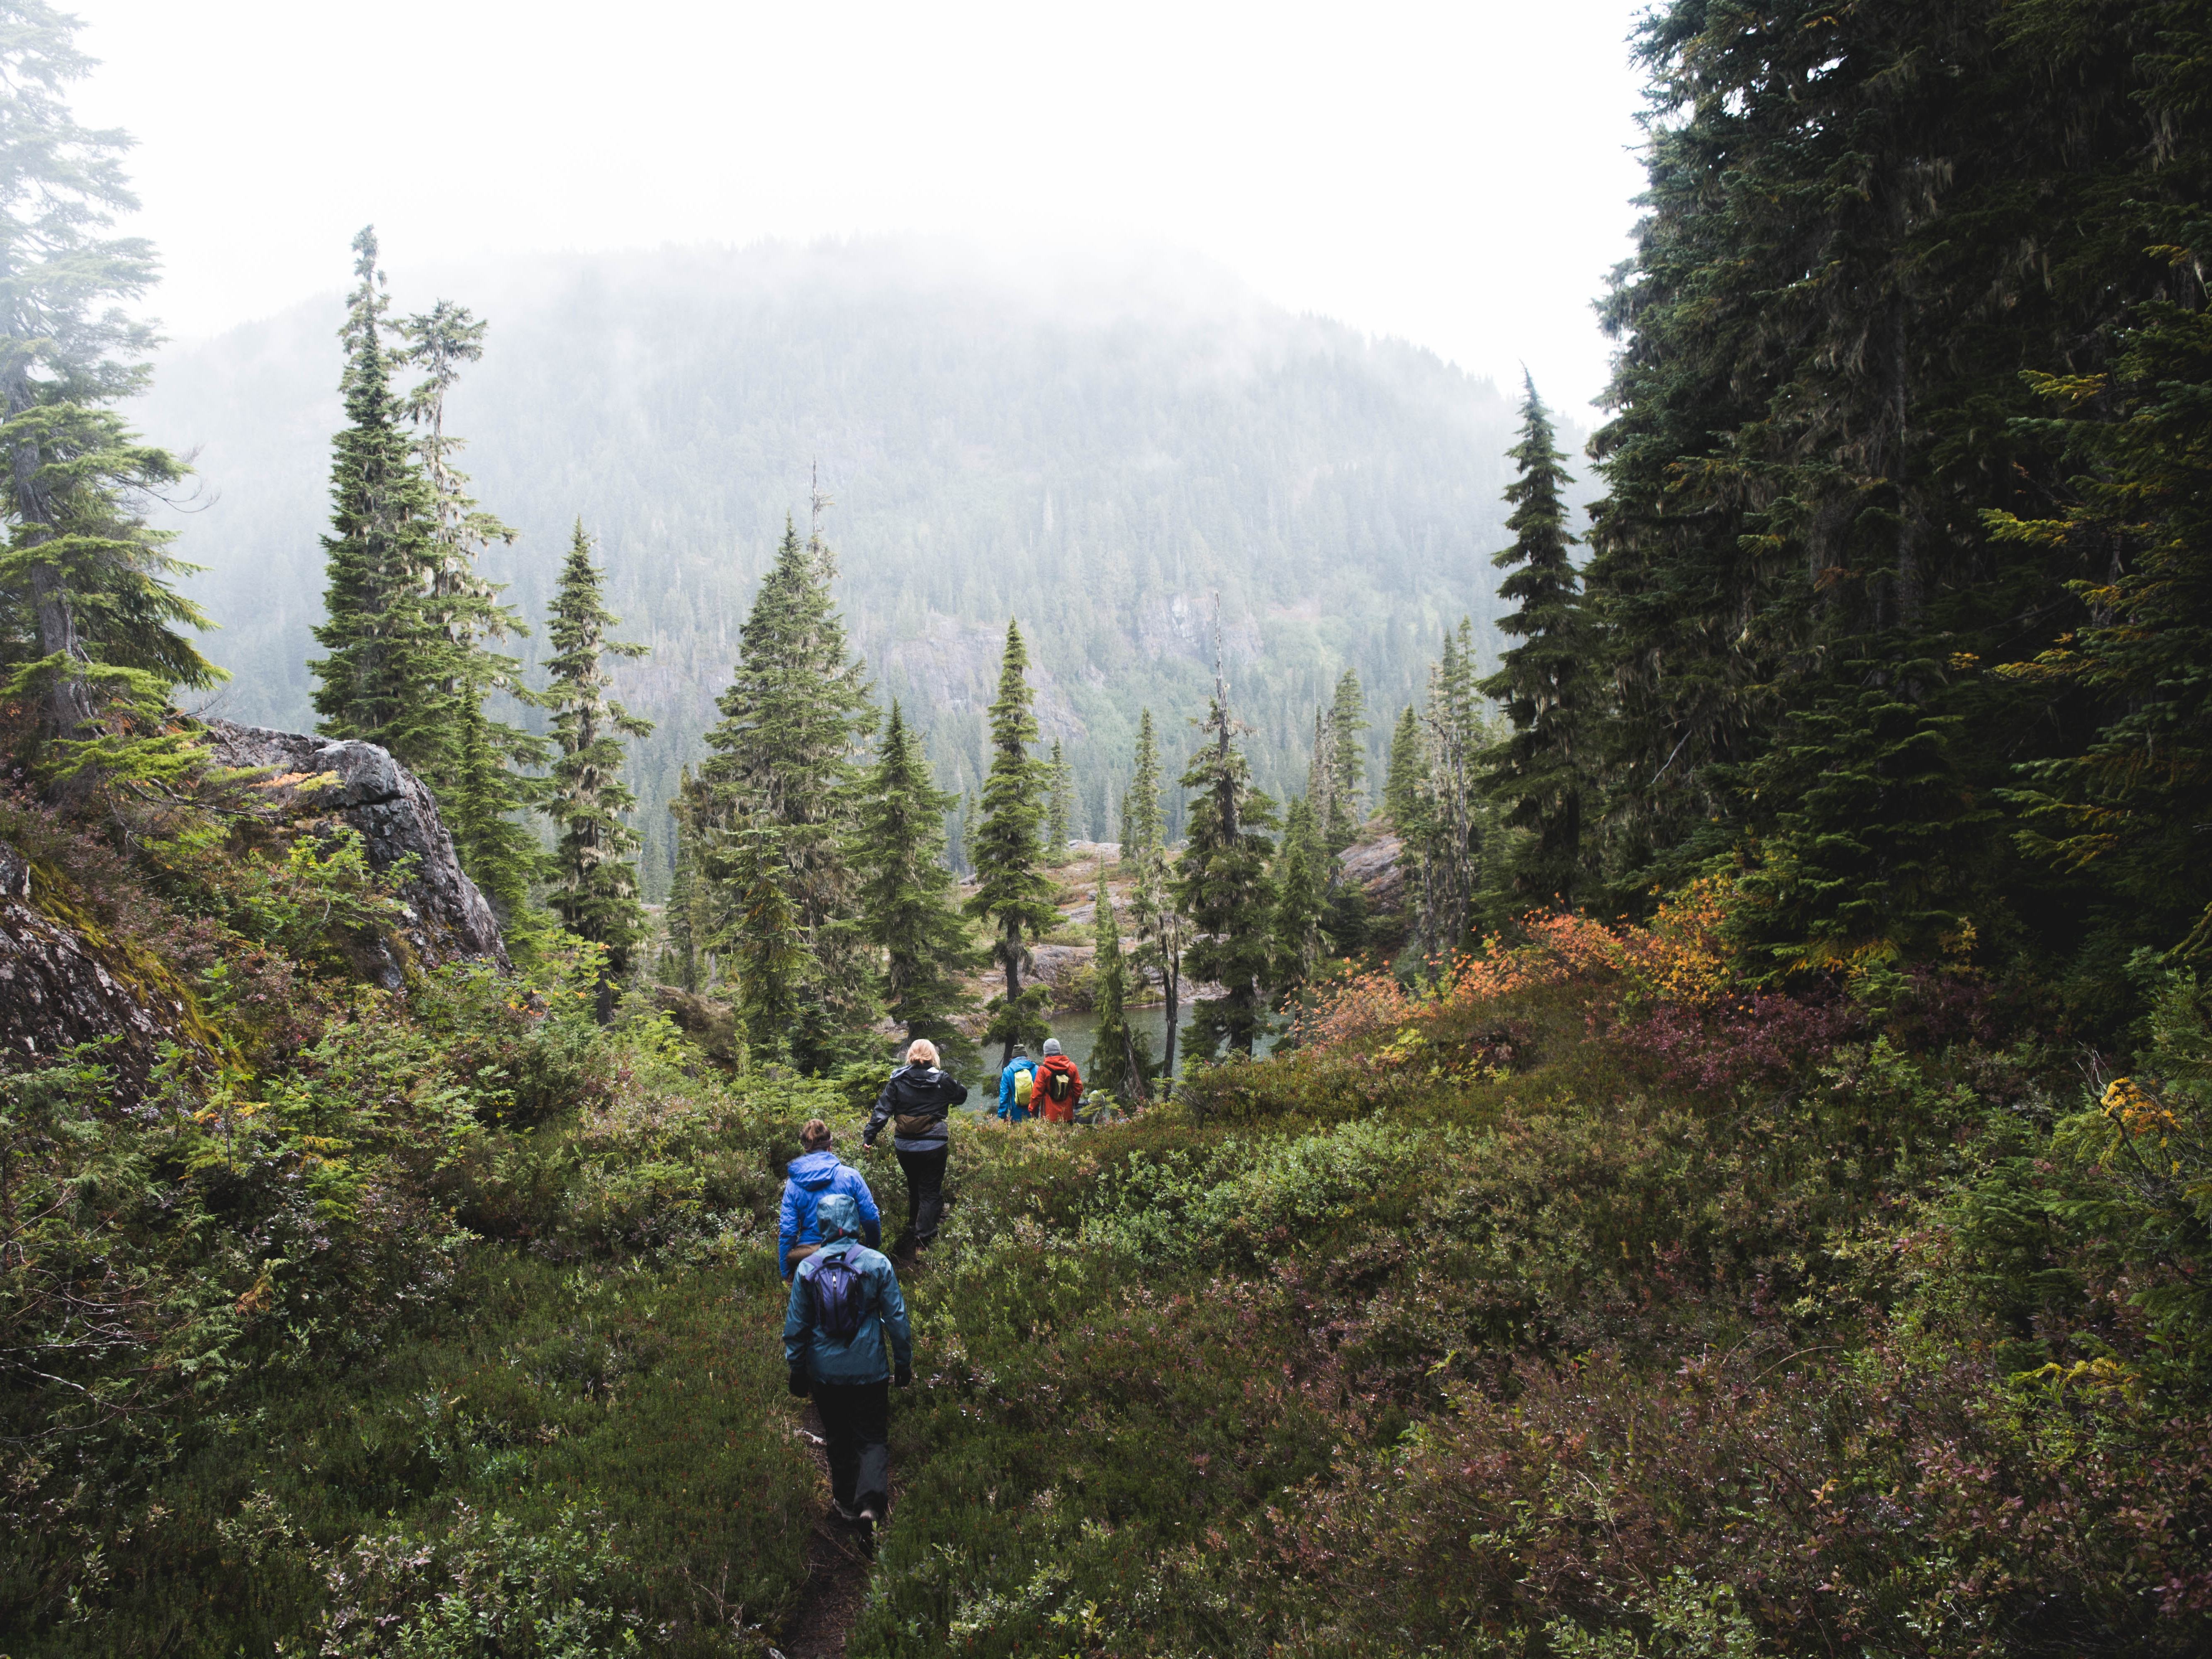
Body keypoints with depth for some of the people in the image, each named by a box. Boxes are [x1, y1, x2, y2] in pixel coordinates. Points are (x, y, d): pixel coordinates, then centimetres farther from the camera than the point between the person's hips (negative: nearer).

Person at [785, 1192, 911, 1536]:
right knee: (873, 1438, 6)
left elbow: (795, 1327, 1)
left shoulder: (808, 1269, -5)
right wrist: (904, 1364, 8)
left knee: (839, 1439, 18)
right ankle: (871, 1500, -13)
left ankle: (846, 1502, 26)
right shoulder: (877, 1264, -9)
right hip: (869, 1370, -2)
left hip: (825, 1372, 2)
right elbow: (898, 1320, -4)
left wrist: (797, 1371, 13)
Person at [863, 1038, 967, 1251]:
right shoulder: (941, 1080, -6)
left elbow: (883, 1110, -5)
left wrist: (869, 1136, -1)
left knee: (914, 1189, 22)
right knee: (930, 1192, 4)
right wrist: (962, 1087, 34)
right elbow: (961, 1095, 12)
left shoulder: (898, 1080, -3)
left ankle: (913, 1231, 36)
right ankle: (922, 1240, -4)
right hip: (934, 1146, -3)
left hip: (904, 1146, 3)